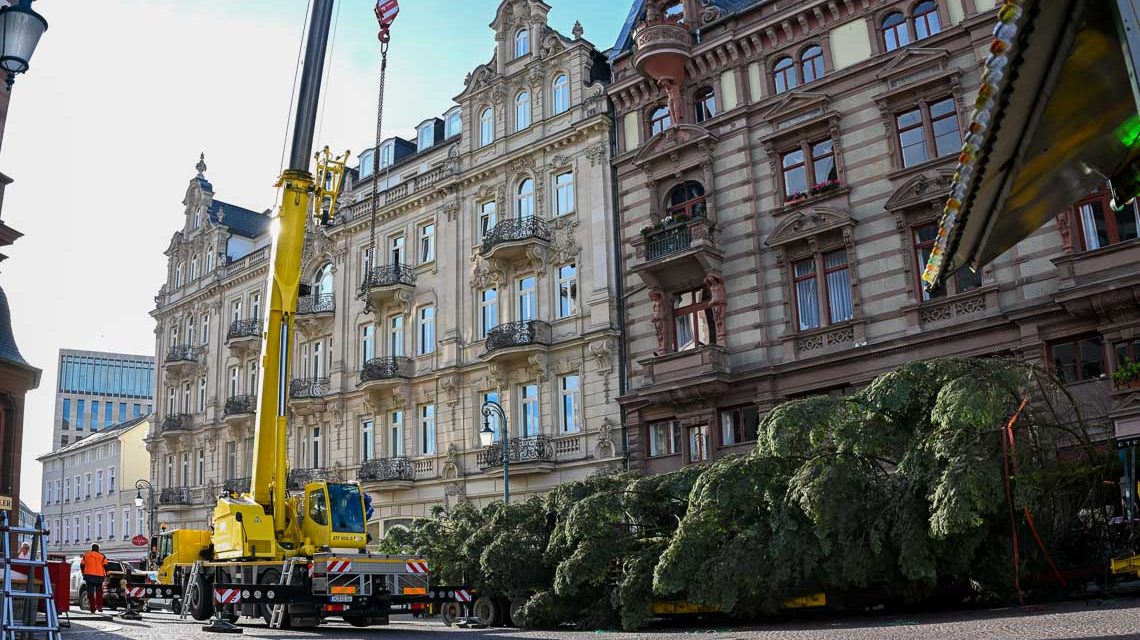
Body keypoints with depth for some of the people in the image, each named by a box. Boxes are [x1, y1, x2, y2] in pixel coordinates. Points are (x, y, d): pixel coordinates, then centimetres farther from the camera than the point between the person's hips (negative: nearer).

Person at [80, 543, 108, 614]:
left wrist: (83, 573, 22)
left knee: (90, 592, 2)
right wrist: (107, 575, 3)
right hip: (99, 576, 0)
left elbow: (82, 565, 9)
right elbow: (105, 566, -1)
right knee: (99, 591, 13)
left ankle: (93, 608, -5)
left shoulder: (86, 555, 9)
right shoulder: (102, 556, 4)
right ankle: (99, 607, 5)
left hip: (89, 576, 0)